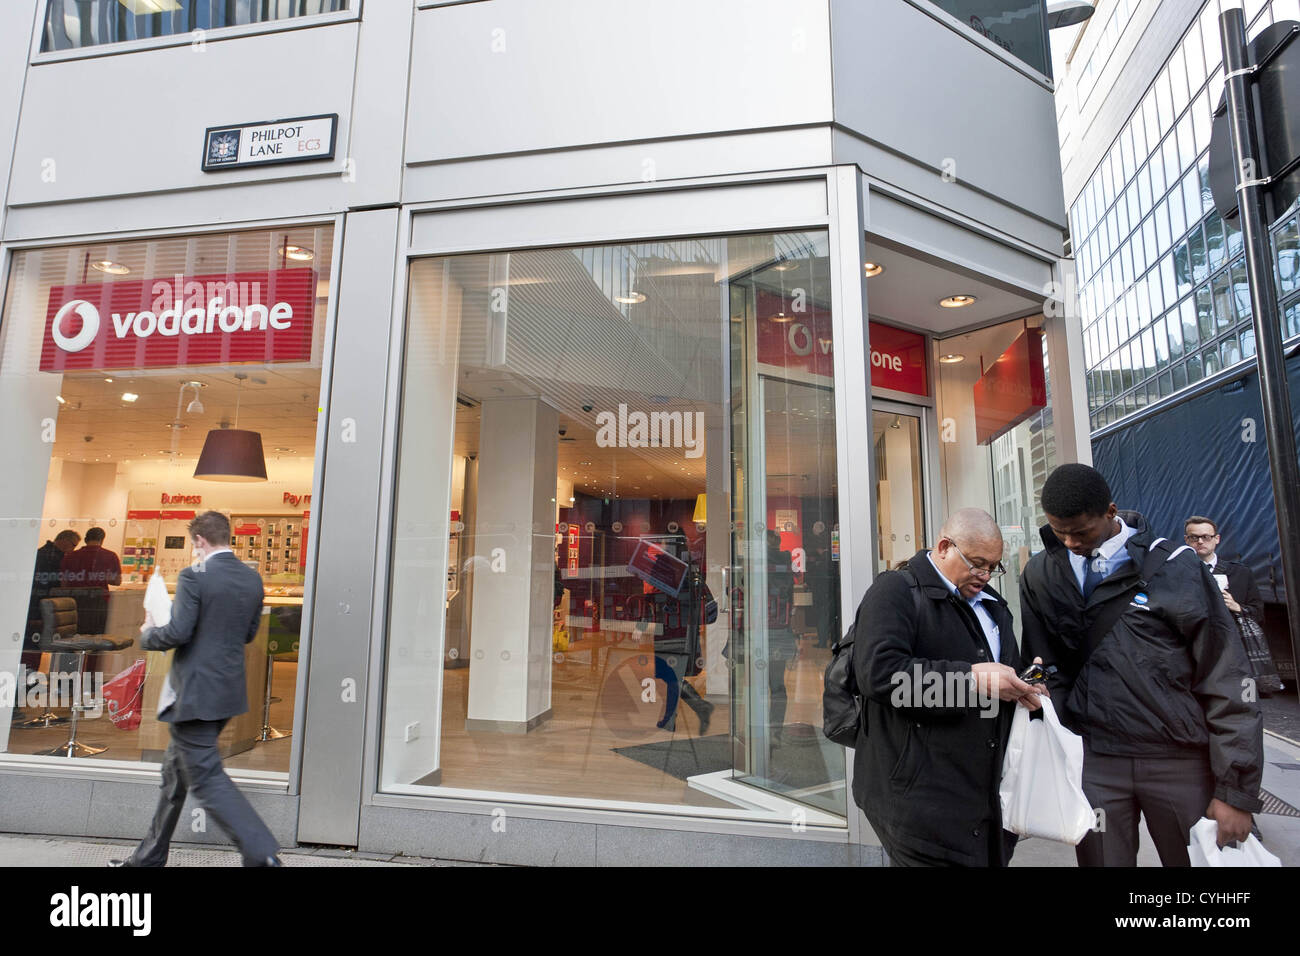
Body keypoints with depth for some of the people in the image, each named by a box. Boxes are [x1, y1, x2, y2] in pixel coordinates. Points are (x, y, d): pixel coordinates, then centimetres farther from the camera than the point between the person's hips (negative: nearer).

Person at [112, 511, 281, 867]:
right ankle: (150, 857, 39)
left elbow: (177, 633, -18)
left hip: (195, 693, -8)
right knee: (176, 769, 24)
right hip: (229, 689, 8)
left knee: (206, 778, -3)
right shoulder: (252, 578, 6)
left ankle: (261, 853, -8)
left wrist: (147, 632, 1)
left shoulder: (194, 578, -16)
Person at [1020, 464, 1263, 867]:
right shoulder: (1039, 575, 1)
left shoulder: (1175, 568, -6)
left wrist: (1236, 791, -5)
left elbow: (1226, 682, -5)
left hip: (1181, 759, -1)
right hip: (1093, 759, 1)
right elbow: (1045, 669, 6)